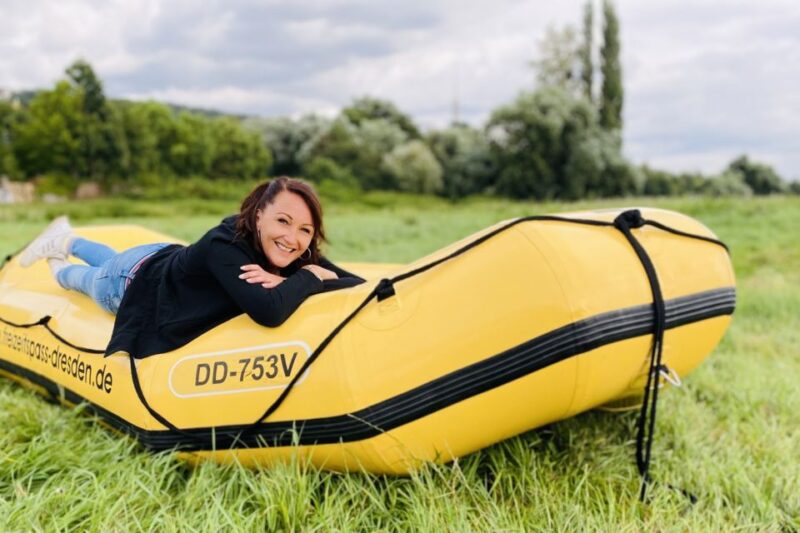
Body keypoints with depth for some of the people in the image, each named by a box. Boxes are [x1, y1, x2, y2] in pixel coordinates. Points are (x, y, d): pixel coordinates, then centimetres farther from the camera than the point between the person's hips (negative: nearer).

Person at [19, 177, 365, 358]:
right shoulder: (223, 245, -47)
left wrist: (286, 280, -47)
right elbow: (269, 313, -62)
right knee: (87, 278, 33)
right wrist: (309, 277, -46)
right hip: (135, 279, -5)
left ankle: (67, 240, 64)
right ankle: (59, 264, 63)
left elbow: (360, 285, -33)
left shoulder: (295, 256, -30)